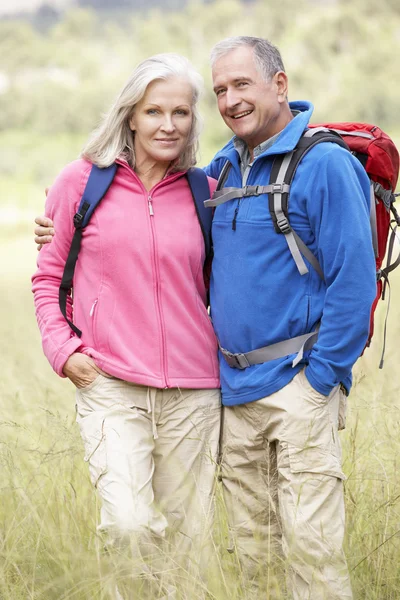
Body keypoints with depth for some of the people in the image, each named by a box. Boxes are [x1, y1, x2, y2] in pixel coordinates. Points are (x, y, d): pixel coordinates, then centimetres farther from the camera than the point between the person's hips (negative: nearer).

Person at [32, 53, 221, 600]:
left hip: (193, 391, 2)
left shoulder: (207, 194, 8)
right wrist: (63, 348, -1)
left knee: (186, 536, 5)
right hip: (110, 387, -2)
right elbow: (48, 274, 11)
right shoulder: (82, 181, 4)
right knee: (128, 525, -18)